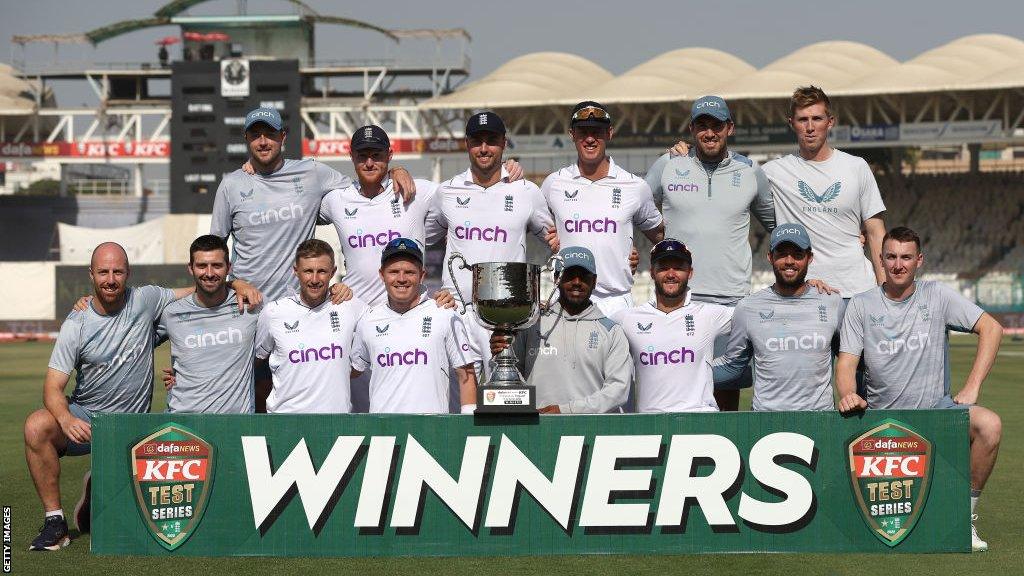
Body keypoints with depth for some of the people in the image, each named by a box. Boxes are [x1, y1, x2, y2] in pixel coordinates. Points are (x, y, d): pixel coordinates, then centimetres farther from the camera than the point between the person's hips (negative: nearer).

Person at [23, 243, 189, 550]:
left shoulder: (145, 300, -5)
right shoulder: (76, 325, -8)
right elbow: (53, 386, -12)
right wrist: (66, 420, -33)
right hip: (83, 417, 0)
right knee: (36, 426, -33)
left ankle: (96, 489, 25)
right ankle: (55, 521, -19)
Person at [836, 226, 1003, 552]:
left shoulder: (936, 296, 2)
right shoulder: (861, 306, 3)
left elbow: (991, 328, -1)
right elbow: (846, 363, -1)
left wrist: (972, 387, -11)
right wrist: (848, 395, -24)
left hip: (935, 407, 0)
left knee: (990, 425, -31)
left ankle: (965, 517, -14)